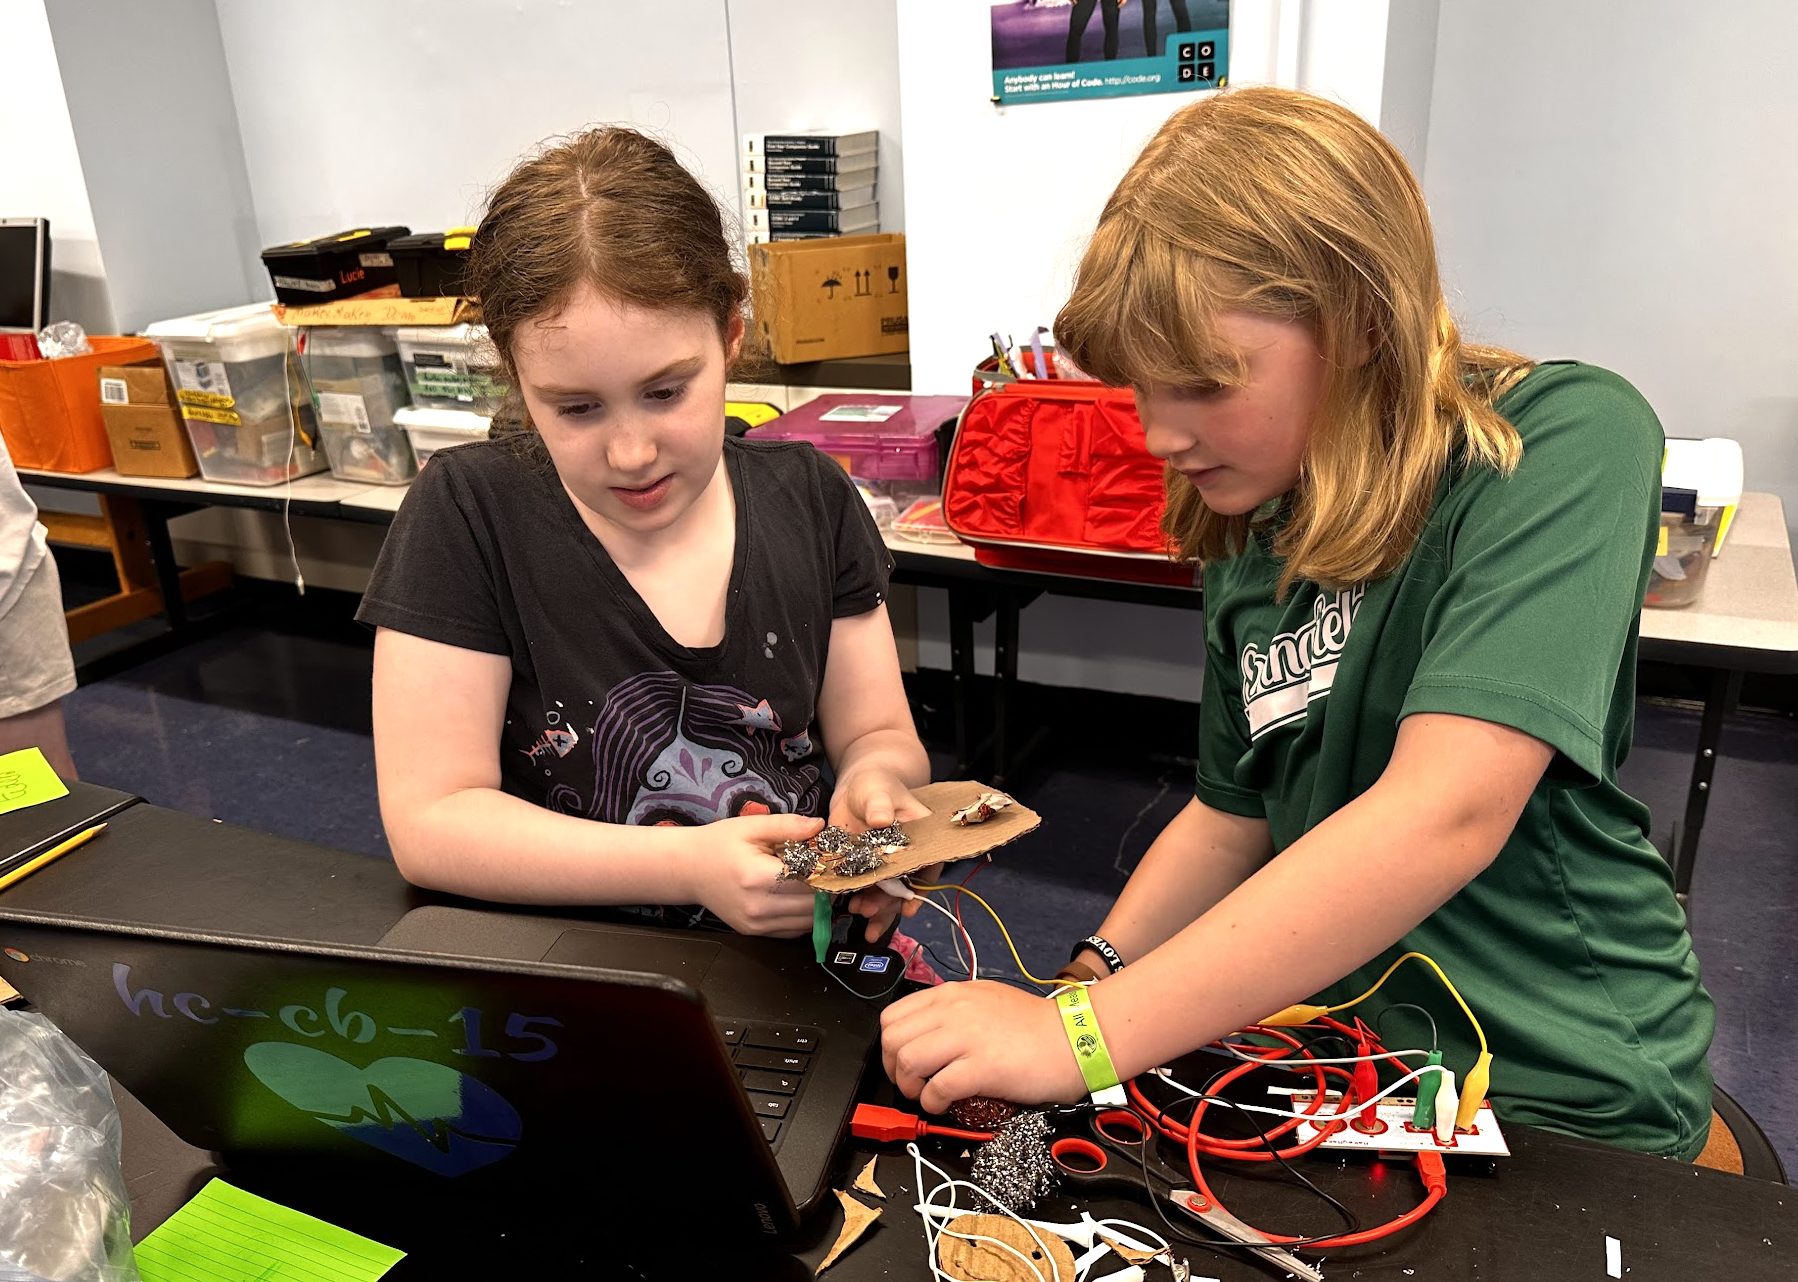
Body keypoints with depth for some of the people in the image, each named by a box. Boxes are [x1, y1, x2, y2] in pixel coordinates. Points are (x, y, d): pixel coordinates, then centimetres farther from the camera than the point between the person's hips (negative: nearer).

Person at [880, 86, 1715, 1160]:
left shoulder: (1567, 440, -16)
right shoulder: (1255, 544, 3)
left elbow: (1445, 812, -28)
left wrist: (1088, 1034, -28)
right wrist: (1091, 977, -3)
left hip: (1558, 1094, -4)